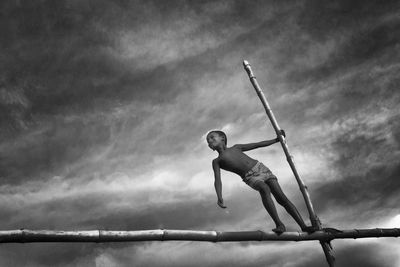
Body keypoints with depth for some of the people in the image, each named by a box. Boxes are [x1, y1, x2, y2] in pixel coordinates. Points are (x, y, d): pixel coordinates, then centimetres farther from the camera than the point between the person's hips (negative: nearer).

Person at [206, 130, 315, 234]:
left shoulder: (236, 148, 21)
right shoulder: (216, 161, 11)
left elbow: (257, 145, 24)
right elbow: (217, 180, -2)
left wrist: (276, 140, 23)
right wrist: (219, 198, -19)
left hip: (261, 168, 3)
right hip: (251, 177, -3)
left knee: (281, 197, -10)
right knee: (264, 189, -35)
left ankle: (303, 226, -9)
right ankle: (279, 224, -35)